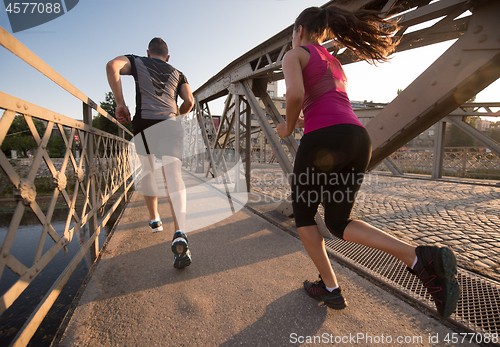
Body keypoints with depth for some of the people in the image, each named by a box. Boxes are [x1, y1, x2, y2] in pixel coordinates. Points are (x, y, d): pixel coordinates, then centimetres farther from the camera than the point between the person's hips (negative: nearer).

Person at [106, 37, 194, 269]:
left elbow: (112, 66, 1)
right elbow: (189, 101, 12)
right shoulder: (177, 73, 26)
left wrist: (120, 102, 1)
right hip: (169, 122, 0)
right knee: (173, 176, -14)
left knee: (147, 170, 19)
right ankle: (179, 234, -31)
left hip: (143, 122, 0)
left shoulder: (136, 62, 22)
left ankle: (154, 219, 29)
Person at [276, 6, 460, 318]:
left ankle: (330, 288, 21)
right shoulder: (335, 64, 33)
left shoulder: (294, 55, 10)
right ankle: (423, 259, -3)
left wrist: (289, 127, 6)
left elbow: (295, 94, -12)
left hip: (323, 142, -7)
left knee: (303, 215, 17)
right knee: (338, 224, 16)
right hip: (358, 141, 7)